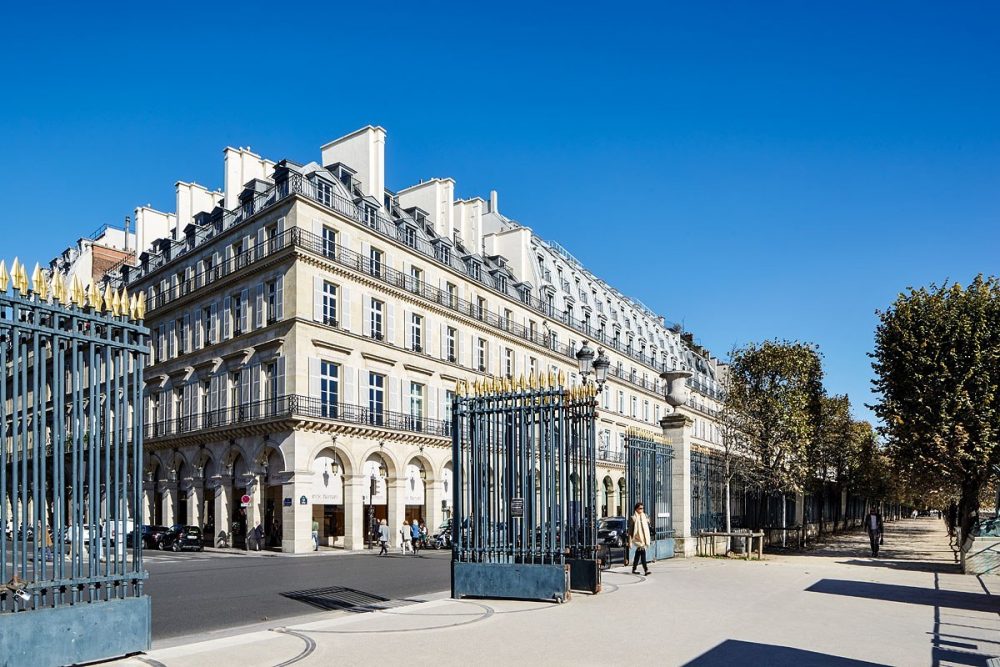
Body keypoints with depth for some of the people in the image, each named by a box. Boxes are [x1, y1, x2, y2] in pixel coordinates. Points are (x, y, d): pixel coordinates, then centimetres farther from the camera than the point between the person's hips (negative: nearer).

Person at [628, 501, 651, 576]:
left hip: (644, 538, 6)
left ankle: (634, 569, 23)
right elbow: (630, 530, -4)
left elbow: (647, 527, 17)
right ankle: (646, 570, -20)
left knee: (638, 553, 13)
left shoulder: (644, 516, 11)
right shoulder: (633, 518, -5)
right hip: (637, 538, -6)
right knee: (642, 552, -16)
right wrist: (630, 540, -7)